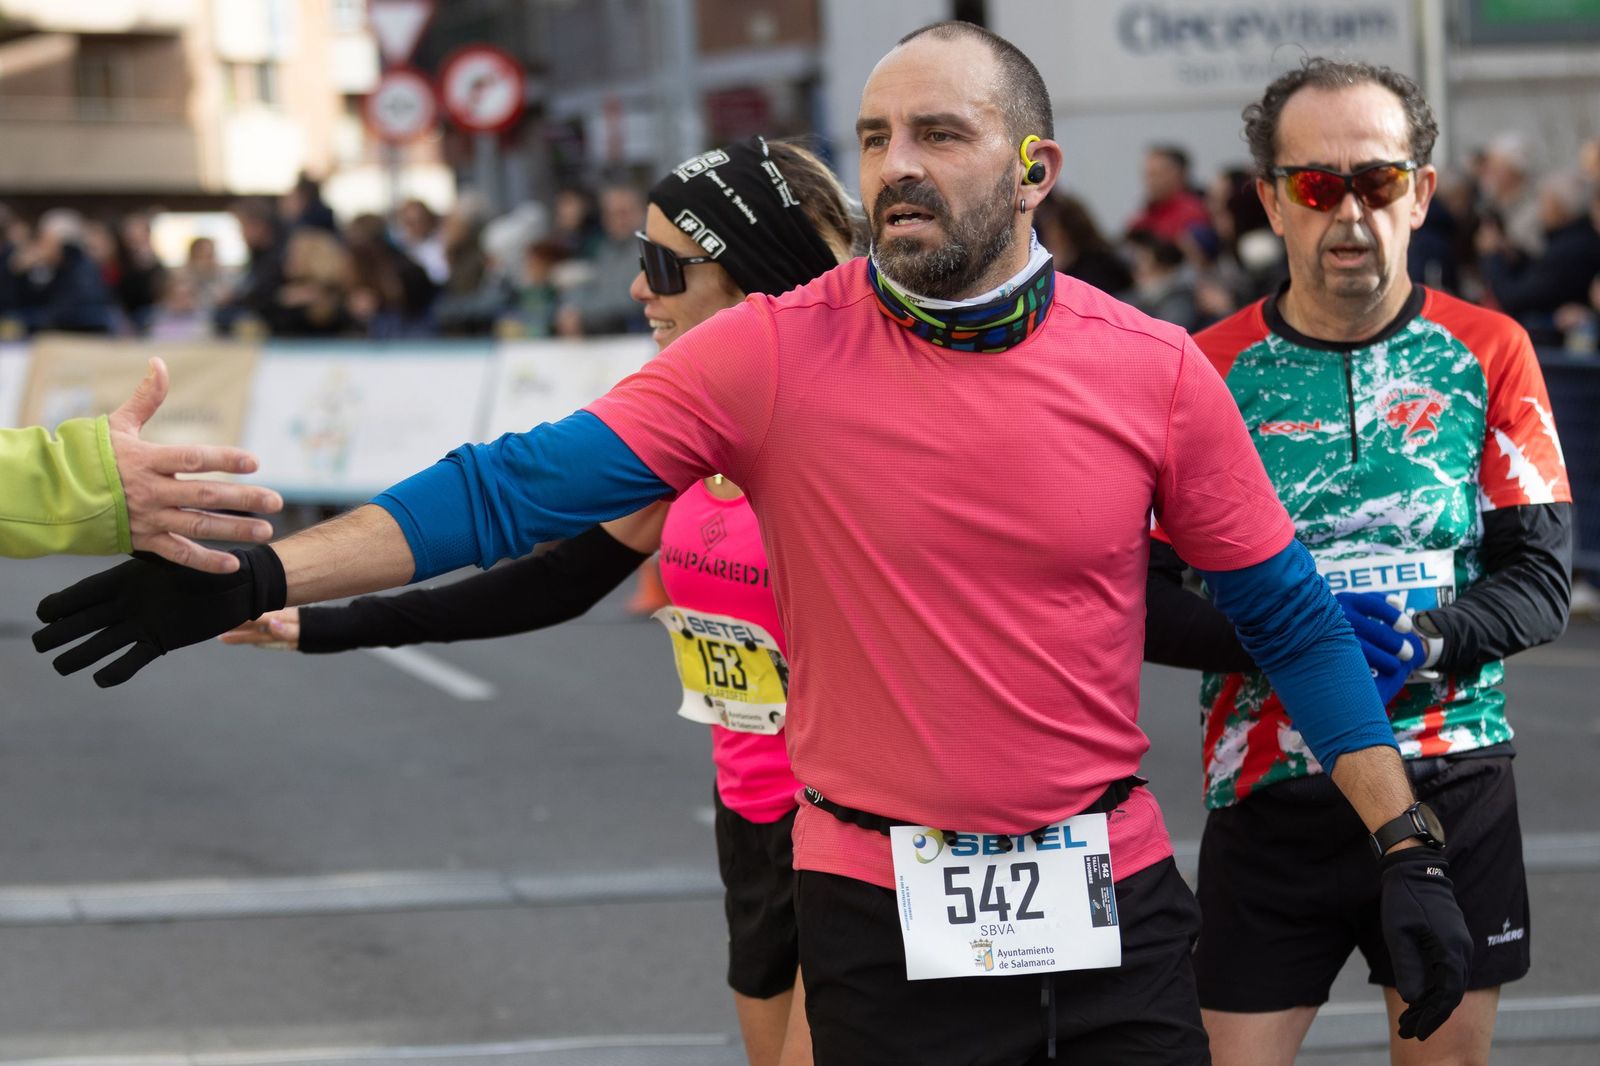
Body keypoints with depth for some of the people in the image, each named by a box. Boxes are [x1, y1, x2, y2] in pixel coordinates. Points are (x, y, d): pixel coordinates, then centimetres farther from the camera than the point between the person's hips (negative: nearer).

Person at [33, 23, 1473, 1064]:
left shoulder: (1158, 374, -2)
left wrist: (1406, 851, 2)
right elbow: (525, 485, -10)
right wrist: (261, 578, -19)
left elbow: (1288, 614, 6)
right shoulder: (776, 352, -7)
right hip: (882, 914, -1)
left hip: (1113, 901, 1)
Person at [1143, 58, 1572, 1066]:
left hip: (1454, 787, 1)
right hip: (1268, 794, -1)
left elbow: (1541, 577, 0)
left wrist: (1427, 643, -18)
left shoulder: (1488, 353, 3)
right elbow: (1145, 597, -2)